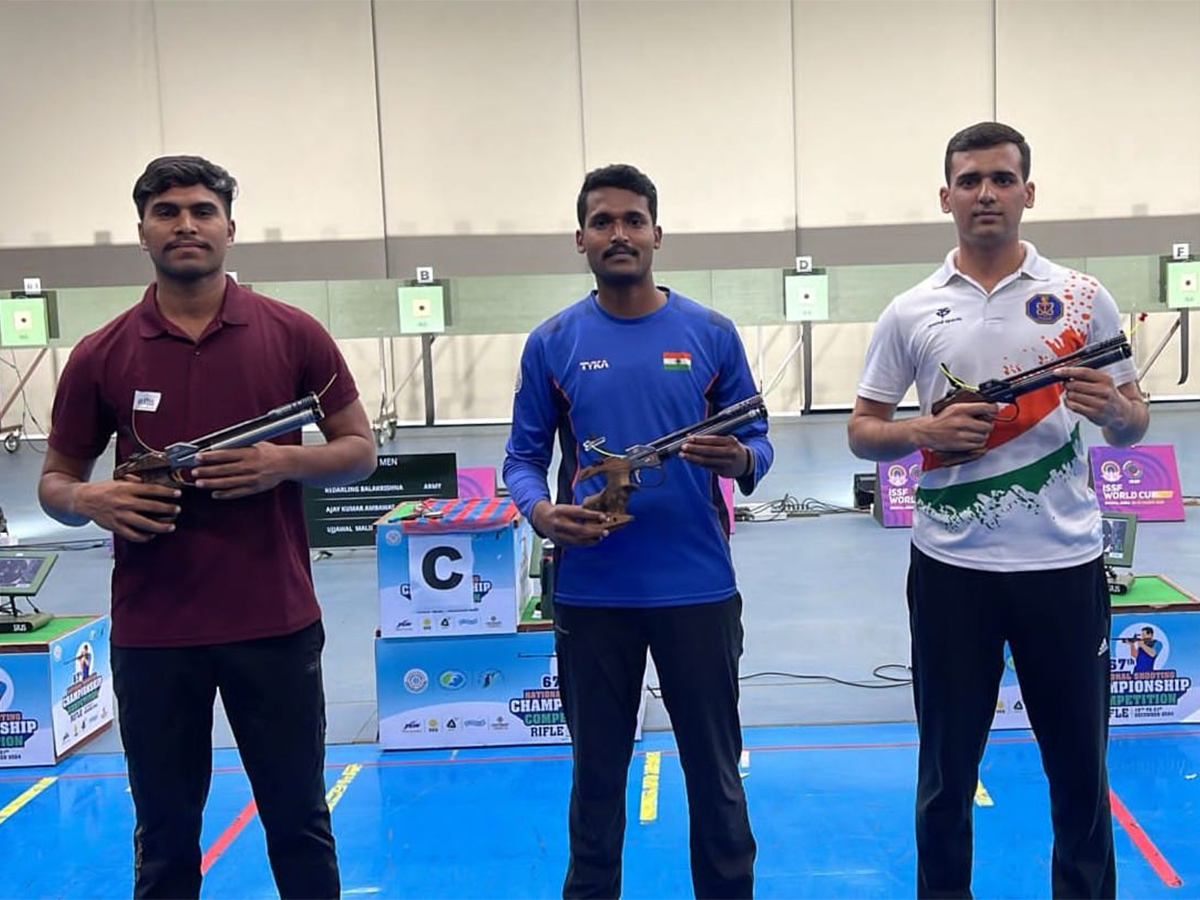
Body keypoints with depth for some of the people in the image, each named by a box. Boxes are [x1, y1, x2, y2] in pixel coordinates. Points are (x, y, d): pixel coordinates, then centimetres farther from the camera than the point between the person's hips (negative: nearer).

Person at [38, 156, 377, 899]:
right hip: (151, 633, 1)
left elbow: (360, 449, 5)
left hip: (276, 623, -1)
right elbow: (55, 482, 9)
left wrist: (286, 461, -16)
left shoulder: (294, 334, -2)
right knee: (164, 836, 14)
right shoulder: (101, 355, 1)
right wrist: (91, 498, -15)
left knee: (299, 822, 14)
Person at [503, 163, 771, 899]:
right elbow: (524, 455, 4)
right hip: (591, 592, 0)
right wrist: (540, 512, -17)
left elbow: (757, 440, 4)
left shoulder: (712, 333, 1)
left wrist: (742, 462, -19)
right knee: (597, 771, 15)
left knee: (716, 771, 12)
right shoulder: (552, 342, 1)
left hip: (699, 586, 0)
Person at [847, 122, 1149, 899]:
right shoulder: (910, 313, 2)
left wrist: (1114, 409, -17)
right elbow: (863, 430, 6)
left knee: (1080, 765, 13)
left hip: (1063, 562, 0)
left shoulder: (1083, 298, 2)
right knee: (946, 770, 12)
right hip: (952, 567, 0)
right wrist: (925, 431, -15)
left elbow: (1134, 425, 7)